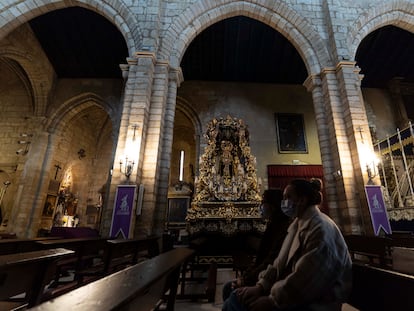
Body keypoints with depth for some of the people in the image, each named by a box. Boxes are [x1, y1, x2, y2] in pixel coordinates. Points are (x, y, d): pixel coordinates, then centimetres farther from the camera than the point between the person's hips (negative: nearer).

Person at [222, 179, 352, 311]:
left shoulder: (320, 228, -19)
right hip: (292, 293, 8)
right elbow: (281, 262, 8)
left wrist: (272, 300, -18)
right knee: (236, 298, -2)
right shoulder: (297, 224, 12)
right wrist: (261, 286, -3)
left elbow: (306, 279, -24)